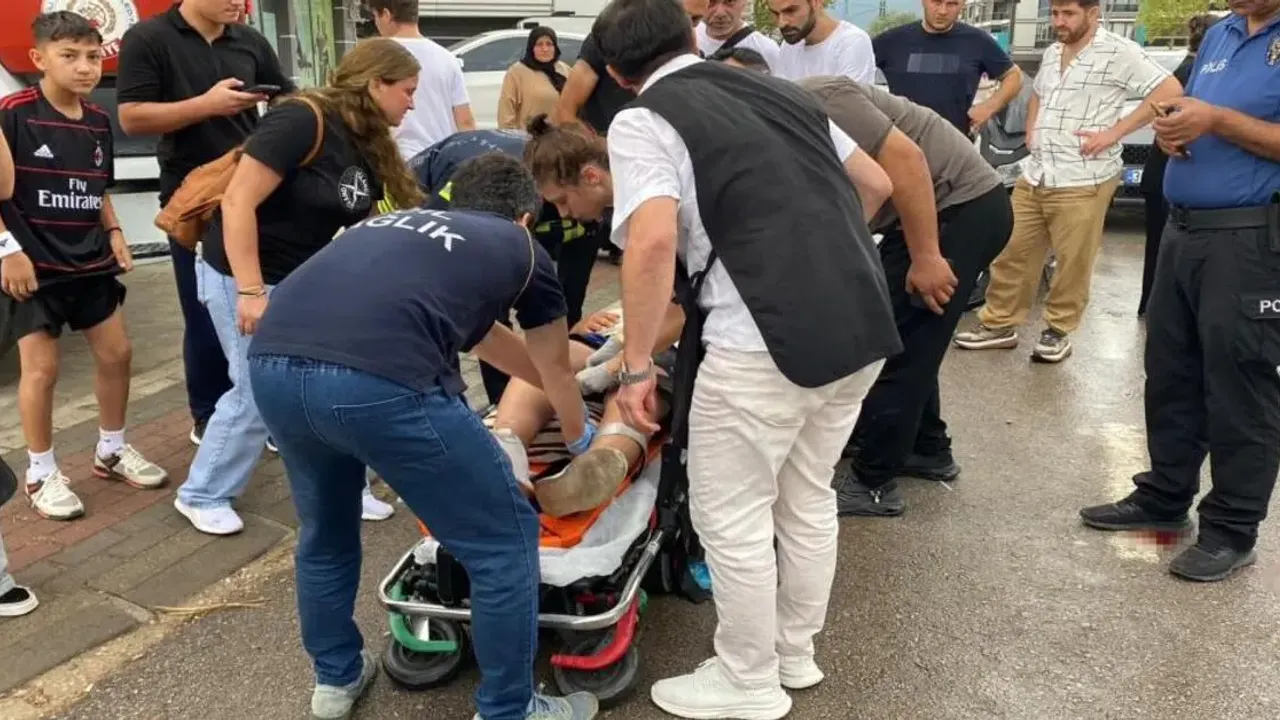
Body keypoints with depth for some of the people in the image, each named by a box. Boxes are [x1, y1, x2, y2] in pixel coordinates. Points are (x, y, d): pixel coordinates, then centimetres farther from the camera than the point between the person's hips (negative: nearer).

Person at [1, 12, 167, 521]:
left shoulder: (98, 122, 6)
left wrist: (114, 234, 5)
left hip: (88, 260, 7)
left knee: (116, 353, 11)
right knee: (41, 367, -2)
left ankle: (111, 451, 28)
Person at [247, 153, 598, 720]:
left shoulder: (397, 223, 37)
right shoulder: (521, 249, 23)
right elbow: (555, 370, 36)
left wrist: (558, 384, 64)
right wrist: (579, 435, 58)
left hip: (271, 365, 7)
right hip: (378, 380, -6)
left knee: (324, 532, 32)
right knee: (504, 541, 14)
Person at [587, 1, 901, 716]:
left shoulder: (641, 121, 0)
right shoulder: (782, 89, 19)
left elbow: (655, 241, -17)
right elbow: (877, 182, 24)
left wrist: (637, 364, -11)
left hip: (765, 340, -7)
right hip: (866, 324, 8)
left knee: (732, 515, 11)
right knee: (807, 498, 23)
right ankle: (795, 652, 39)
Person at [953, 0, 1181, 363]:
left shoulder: (1119, 52, -7)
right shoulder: (1051, 53, 16)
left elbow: (1169, 90, -12)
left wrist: (1114, 132, -15)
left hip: (1082, 182, -7)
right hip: (1033, 176, 7)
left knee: (1073, 263, 2)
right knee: (1011, 254, 8)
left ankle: (1058, 331, 17)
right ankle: (999, 324, 19)